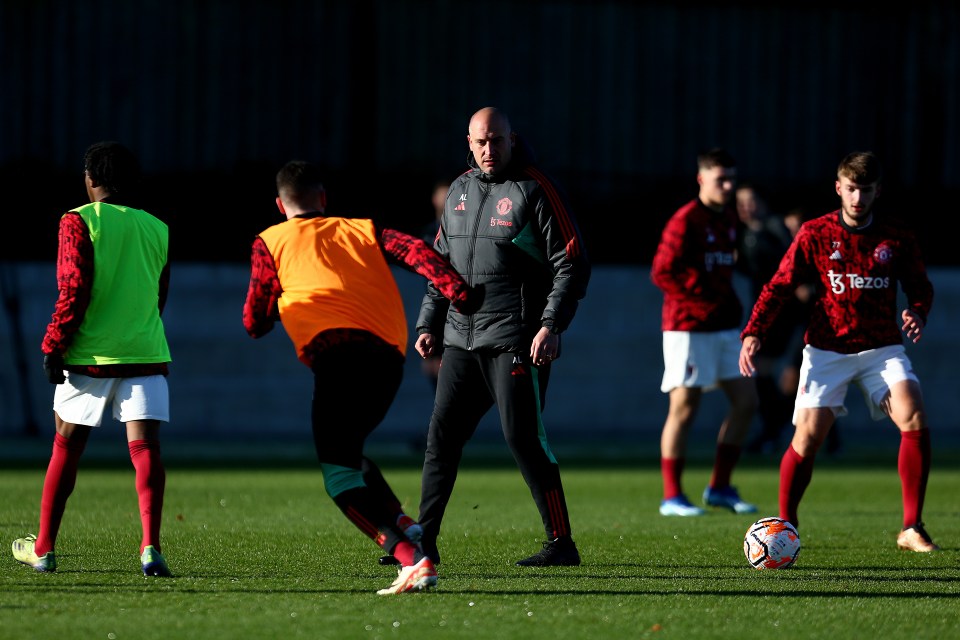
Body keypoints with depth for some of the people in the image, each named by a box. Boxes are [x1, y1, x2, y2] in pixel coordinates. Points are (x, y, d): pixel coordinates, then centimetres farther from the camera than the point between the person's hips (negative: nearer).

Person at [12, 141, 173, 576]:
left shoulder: (79, 221, -4)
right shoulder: (158, 229, 11)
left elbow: (73, 291, -11)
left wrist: (53, 345, -4)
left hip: (89, 356, -2)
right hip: (146, 355, 2)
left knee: (66, 449, 10)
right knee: (145, 448, -5)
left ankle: (43, 549, 19)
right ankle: (150, 546, -23)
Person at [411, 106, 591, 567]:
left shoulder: (534, 190, -5)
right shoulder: (459, 191, 15)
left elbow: (572, 265, -8)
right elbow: (441, 264, 24)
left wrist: (551, 325, -16)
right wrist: (429, 324, 16)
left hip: (514, 341, -7)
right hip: (461, 339, 7)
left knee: (523, 438, -9)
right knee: (442, 434, 5)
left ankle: (561, 543, -2)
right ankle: (423, 541, 11)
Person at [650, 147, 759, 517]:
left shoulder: (729, 219, 13)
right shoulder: (685, 221, -11)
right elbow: (662, 273, -16)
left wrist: (728, 301, 11)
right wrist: (706, 294, -19)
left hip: (725, 327, 8)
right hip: (688, 327, -8)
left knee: (745, 400, 4)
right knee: (684, 407, -5)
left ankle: (720, 487, 12)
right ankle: (672, 496, 1)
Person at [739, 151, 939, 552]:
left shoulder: (897, 237, 3)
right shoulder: (815, 234, -1)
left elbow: (920, 286, 10)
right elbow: (780, 286, 0)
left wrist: (917, 313, -14)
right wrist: (753, 334, -12)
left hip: (882, 349, 1)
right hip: (827, 350, -1)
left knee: (915, 420, -20)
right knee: (808, 436, -12)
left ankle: (912, 529, -13)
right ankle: (785, 527, 8)